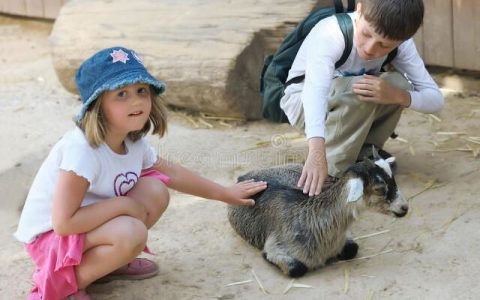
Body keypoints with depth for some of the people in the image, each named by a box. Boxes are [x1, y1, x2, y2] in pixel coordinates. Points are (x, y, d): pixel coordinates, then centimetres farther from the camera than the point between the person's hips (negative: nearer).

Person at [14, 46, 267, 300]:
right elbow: (63, 223, -34)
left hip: (85, 224, 8)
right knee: (131, 233, -31)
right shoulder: (81, 149, -32)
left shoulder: (133, 142, -7)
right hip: (49, 237, -8)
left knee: (155, 191, -5)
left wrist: (224, 194, 16)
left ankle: (107, 263, 7)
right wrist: (123, 204, -25)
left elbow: (171, 172, 13)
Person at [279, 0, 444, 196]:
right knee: (360, 92, -34)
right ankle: (332, 169, -21)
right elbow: (315, 89, -52)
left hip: (350, 103, 5)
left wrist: (397, 95, -40)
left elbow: (435, 99, -20)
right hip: (302, 102, -5)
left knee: (399, 83, -23)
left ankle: (363, 153, -6)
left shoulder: (402, 44, -20)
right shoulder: (331, 34, -35)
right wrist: (317, 153, -67)